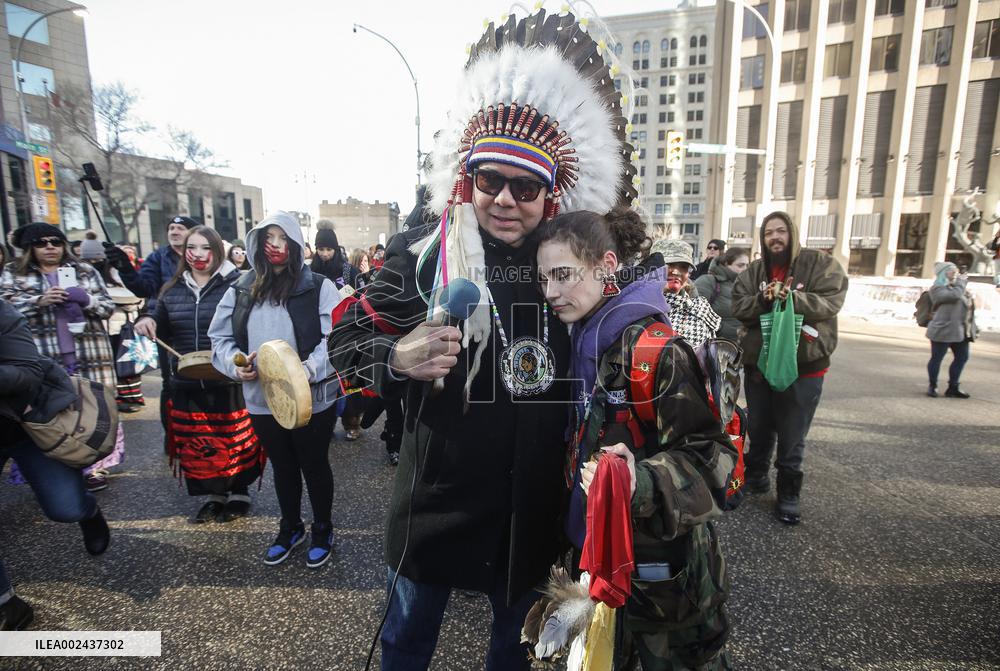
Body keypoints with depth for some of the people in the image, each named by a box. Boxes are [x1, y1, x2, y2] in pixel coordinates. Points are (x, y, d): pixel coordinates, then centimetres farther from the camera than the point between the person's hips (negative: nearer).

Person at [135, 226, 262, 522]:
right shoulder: (173, 289, 9)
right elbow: (162, 330, 21)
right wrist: (148, 322, 0)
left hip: (228, 382, -5)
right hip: (187, 383, 5)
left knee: (234, 441, 8)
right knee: (195, 443, 14)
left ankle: (239, 493, 28)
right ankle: (214, 495, 33)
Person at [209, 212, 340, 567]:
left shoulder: (319, 287, -11)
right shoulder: (240, 290, 3)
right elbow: (220, 336, 7)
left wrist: (307, 370, -30)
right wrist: (234, 364, -12)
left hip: (312, 399, -4)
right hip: (261, 400, 4)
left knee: (314, 465, 14)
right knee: (282, 466, 23)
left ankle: (323, 530, 37)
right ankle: (290, 528, 45)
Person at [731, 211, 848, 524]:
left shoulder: (821, 264, -3)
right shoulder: (752, 272, 7)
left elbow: (830, 302, -15)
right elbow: (739, 308, -4)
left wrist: (790, 298, -28)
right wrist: (764, 299, -23)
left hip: (804, 365, -3)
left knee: (792, 437, 5)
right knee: (759, 428, 18)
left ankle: (789, 493, 22)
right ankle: (756, 475, 38)